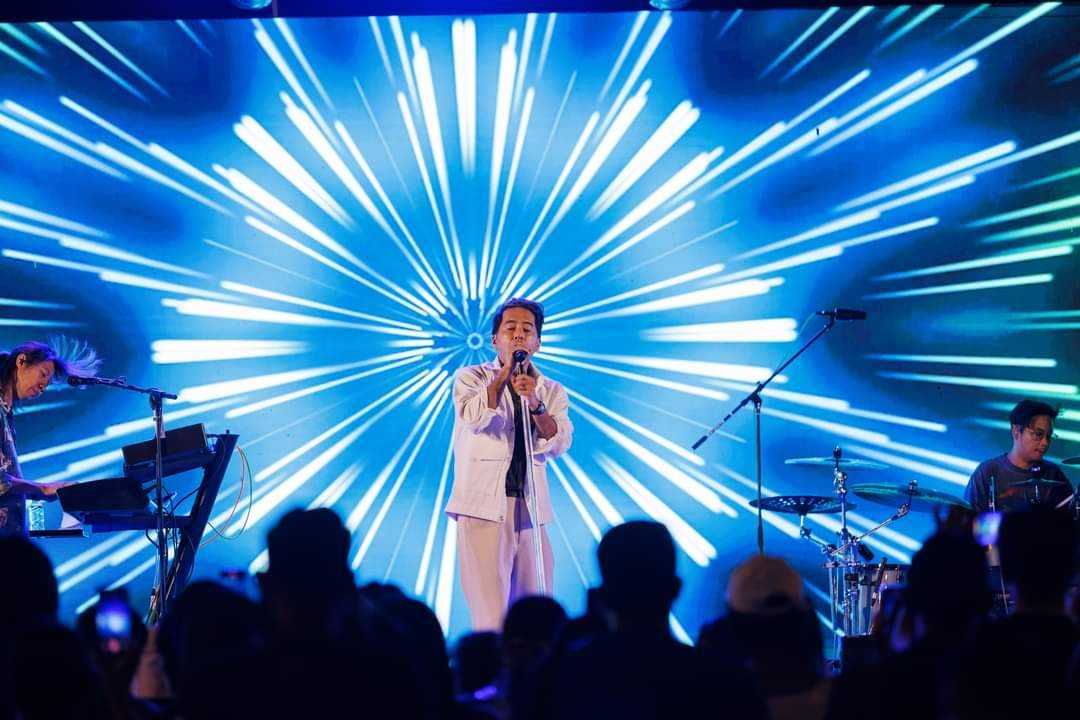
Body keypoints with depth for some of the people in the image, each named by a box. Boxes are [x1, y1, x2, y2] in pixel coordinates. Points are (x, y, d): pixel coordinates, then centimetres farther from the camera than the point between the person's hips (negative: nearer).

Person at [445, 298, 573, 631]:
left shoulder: (551, 391, 13)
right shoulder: (471, 377, 6)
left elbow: (558, 444, -4)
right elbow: (473, 418, -16)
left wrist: (535, 404, -20)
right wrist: (506, 370, -12)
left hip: (531, 510, 4)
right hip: (484, 506, -4)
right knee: (491, 617, -11)